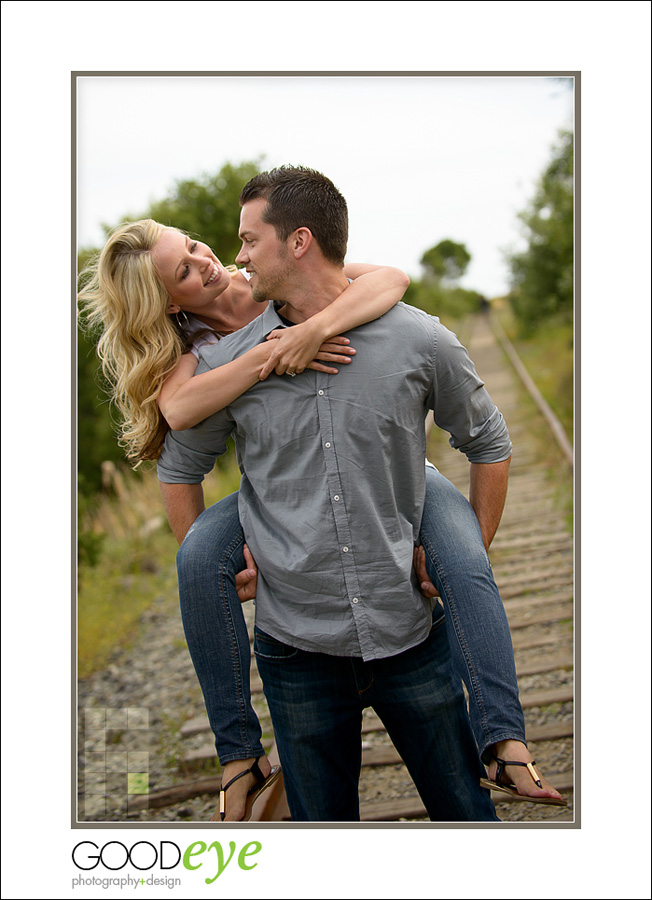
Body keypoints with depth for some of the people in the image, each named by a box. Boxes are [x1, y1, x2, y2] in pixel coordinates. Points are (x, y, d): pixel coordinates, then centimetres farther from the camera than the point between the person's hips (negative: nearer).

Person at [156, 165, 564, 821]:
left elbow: (488, 443, 9)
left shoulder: (418, 342, -5)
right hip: (296, 645, 1)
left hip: (412, 633, 0)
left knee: (464, 810, 12)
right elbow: (179, 468, 15)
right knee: (321, 818, 14)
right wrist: (206, 573, 8)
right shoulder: (227, 362, -2)